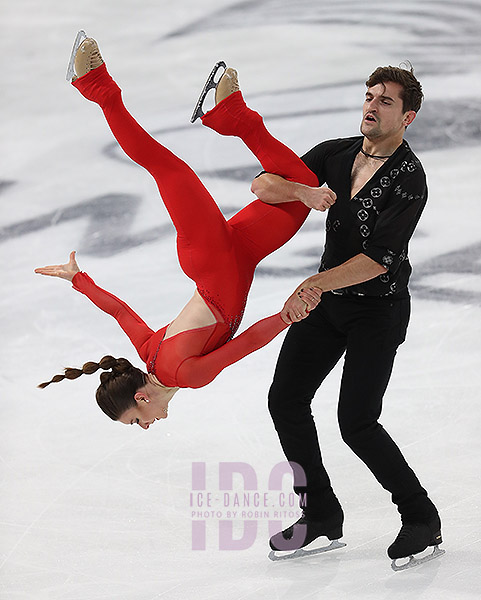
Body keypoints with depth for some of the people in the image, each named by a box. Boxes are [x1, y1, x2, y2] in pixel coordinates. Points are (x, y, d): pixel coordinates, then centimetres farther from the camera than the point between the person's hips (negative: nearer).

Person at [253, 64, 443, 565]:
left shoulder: (408, 180, -19)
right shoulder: (336, 154, 1)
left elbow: (377, 260, -26)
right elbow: (263, 185, -3)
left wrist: (313, 285, -32)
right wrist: (301, 192, -24)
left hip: (378, 308, -7)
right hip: (327, 299, 7)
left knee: (356, 423, -14)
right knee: (286, 400, 2)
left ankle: (421, 518, 5)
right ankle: (321, 515, 15)